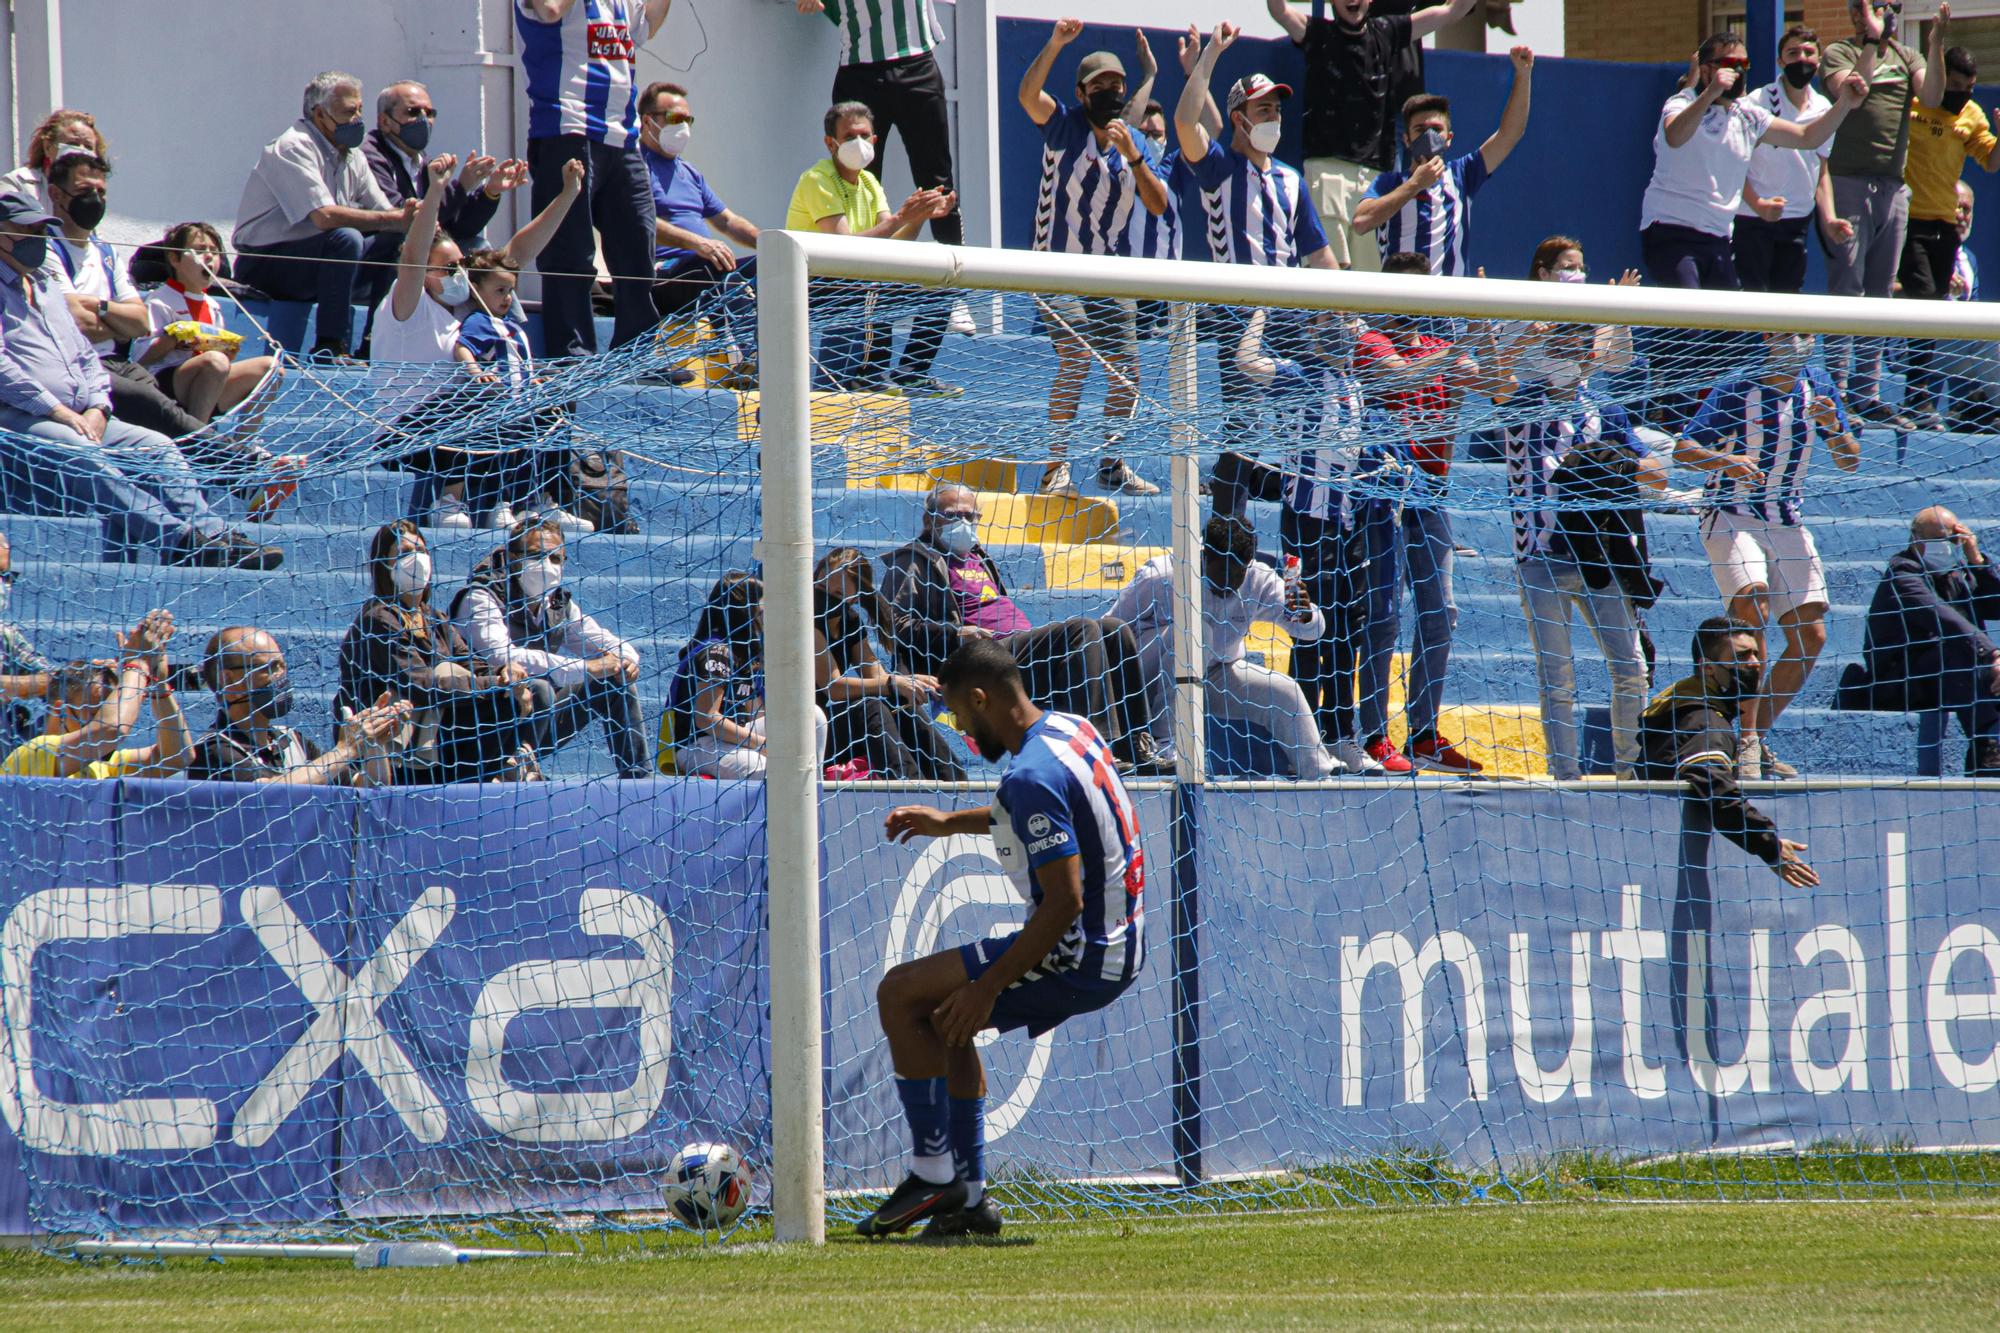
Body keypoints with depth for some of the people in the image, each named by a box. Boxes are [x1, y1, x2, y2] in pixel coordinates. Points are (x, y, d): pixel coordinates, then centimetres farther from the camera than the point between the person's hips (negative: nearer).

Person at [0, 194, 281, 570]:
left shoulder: (44, 289, 28)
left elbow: (86, 357, 26)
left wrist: (96, 409, 4)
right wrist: (59, 412, -16)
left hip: (78, 419, 9)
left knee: (155, 447, -11)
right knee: (82, 456, -33)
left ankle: (212, 535, -28)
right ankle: (180, 541, -46)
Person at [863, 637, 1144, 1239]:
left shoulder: (1032, 777, -23)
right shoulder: (1067, 728, 8)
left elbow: (1065, 902, -26)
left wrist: (989, 988, -22)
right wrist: (949, 822, 30)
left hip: (1081, 958, -10)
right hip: (1120, 949, 10)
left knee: (900, 993, -6)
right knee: (946, 1017, 24)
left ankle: (933, 1173, -2)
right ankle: (968, 1197, 21)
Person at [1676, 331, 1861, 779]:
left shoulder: (1818, 388, 3)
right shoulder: (1735, 392, -11)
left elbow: (1850, 462, 5)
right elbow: (1684, 448, -16)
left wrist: (1833, 427, -16)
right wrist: (1726, 461, -36)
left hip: (1787, 525, 6)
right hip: (1730, 519, -6)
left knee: (1811, 637, -1)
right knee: (1752, 604, -29)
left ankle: (1759, 741, 13)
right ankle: (1747, 739, -26)